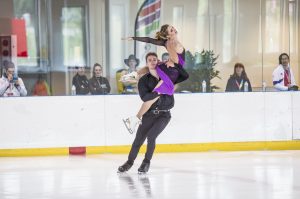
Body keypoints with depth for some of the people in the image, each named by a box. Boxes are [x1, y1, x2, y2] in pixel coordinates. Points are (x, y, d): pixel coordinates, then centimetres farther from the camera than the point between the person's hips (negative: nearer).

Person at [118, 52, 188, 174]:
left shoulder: (167, 75, 3)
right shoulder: (144, 80, -1)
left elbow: (185, 76, 1)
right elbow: (144, 97, -16)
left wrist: (175, 65, -12)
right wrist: (158, 92, -30)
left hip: (164, 115, -1)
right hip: (149, 114, 1)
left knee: (151, 136, -19)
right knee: (139, 139, 1)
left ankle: (147, 162, 0)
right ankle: (130, 162, 22)